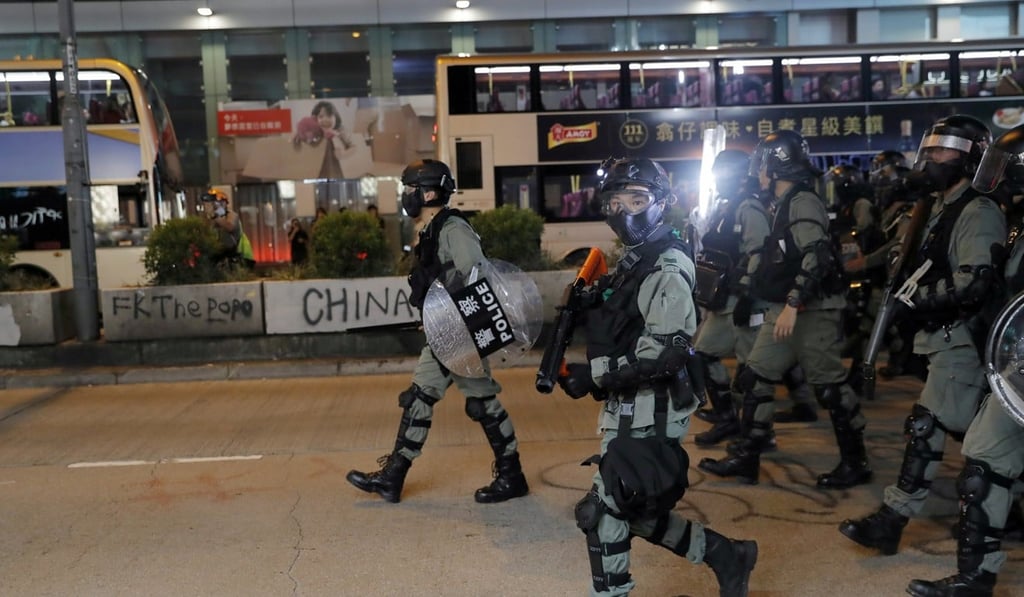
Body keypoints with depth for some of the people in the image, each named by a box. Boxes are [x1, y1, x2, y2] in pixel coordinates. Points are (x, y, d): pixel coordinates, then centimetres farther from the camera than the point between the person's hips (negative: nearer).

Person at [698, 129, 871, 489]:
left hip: (811, 310, -10)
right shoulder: (785, 204, 17)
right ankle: (746, 459, 14)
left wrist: (793, 304, -27)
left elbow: (816, 257, -25)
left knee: (829, 385, -1)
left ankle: (855, 463, 12)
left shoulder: (803, 202, -13)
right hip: (787, 310, 10)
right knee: (755, 378, 8)